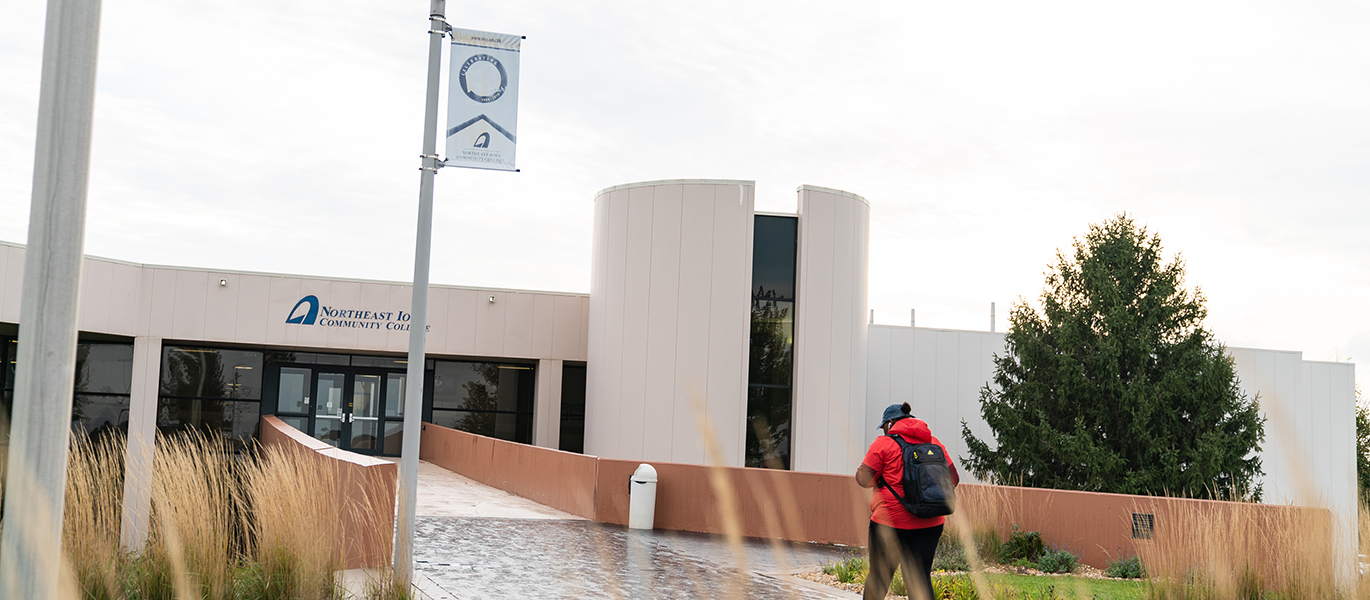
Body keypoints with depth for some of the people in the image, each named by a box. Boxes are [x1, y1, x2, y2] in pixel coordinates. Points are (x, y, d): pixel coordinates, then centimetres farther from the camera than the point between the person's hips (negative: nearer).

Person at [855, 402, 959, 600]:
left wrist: (859, 469, 12)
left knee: (878, 576, 11)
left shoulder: (884, 443, -5)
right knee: (921, 579, 6)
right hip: (929, 524, 4)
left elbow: (864, 479, -9)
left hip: (890, 522, -4)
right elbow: (953, 478, 10)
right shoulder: (934, 443, 10)